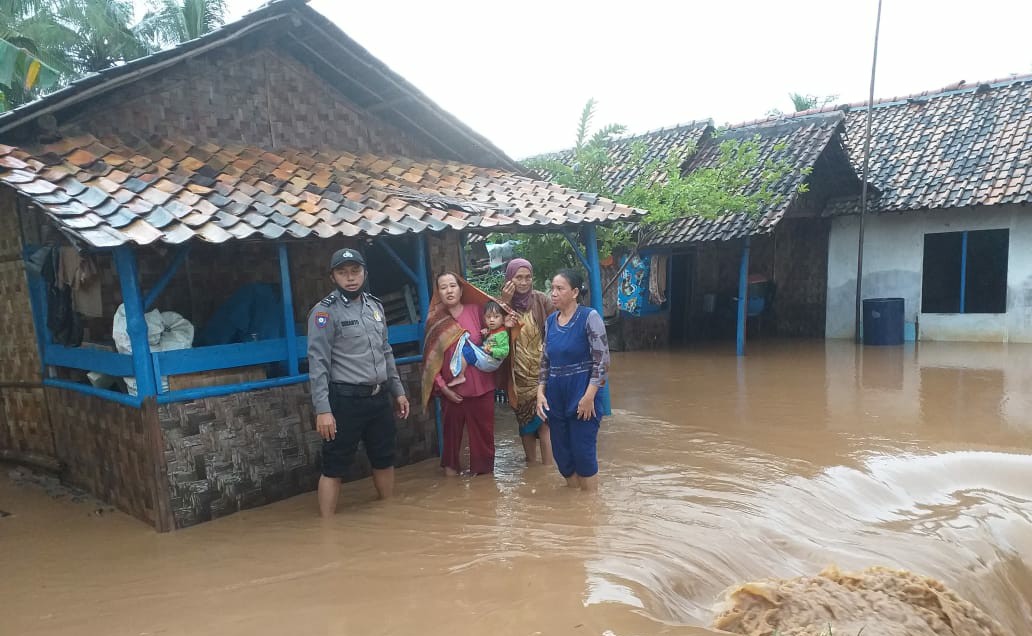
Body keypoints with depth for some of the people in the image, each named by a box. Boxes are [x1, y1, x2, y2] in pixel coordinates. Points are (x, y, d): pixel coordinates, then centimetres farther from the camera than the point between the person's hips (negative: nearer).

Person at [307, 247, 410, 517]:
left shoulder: (375, 305, 10)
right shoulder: (325, 311, -10)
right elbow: (318, 363, -15)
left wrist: (398, 391, 16)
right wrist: (323, 409, -20)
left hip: (379, 398, 7)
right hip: (345, 400, -7)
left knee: (385, 460, 18)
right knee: (334, 468, 1)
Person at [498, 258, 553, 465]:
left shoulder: (541, 300, -3)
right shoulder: (502, 301, 0)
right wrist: (505, 303, -19)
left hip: (541, 370, -1)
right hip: (518, 373, 2)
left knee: (544, 419, -6)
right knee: (524, 419, 12)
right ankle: (532, 466, 25)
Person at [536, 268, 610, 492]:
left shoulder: (589, 317, -10)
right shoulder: (550, 321, 8)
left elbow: (601, 359, -13)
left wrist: (589, 396, -17)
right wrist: (540, 392, 5)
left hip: (582, 395, -6)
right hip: (555, 397, 6)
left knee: (584, 455, -1)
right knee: (562, 456, 12)